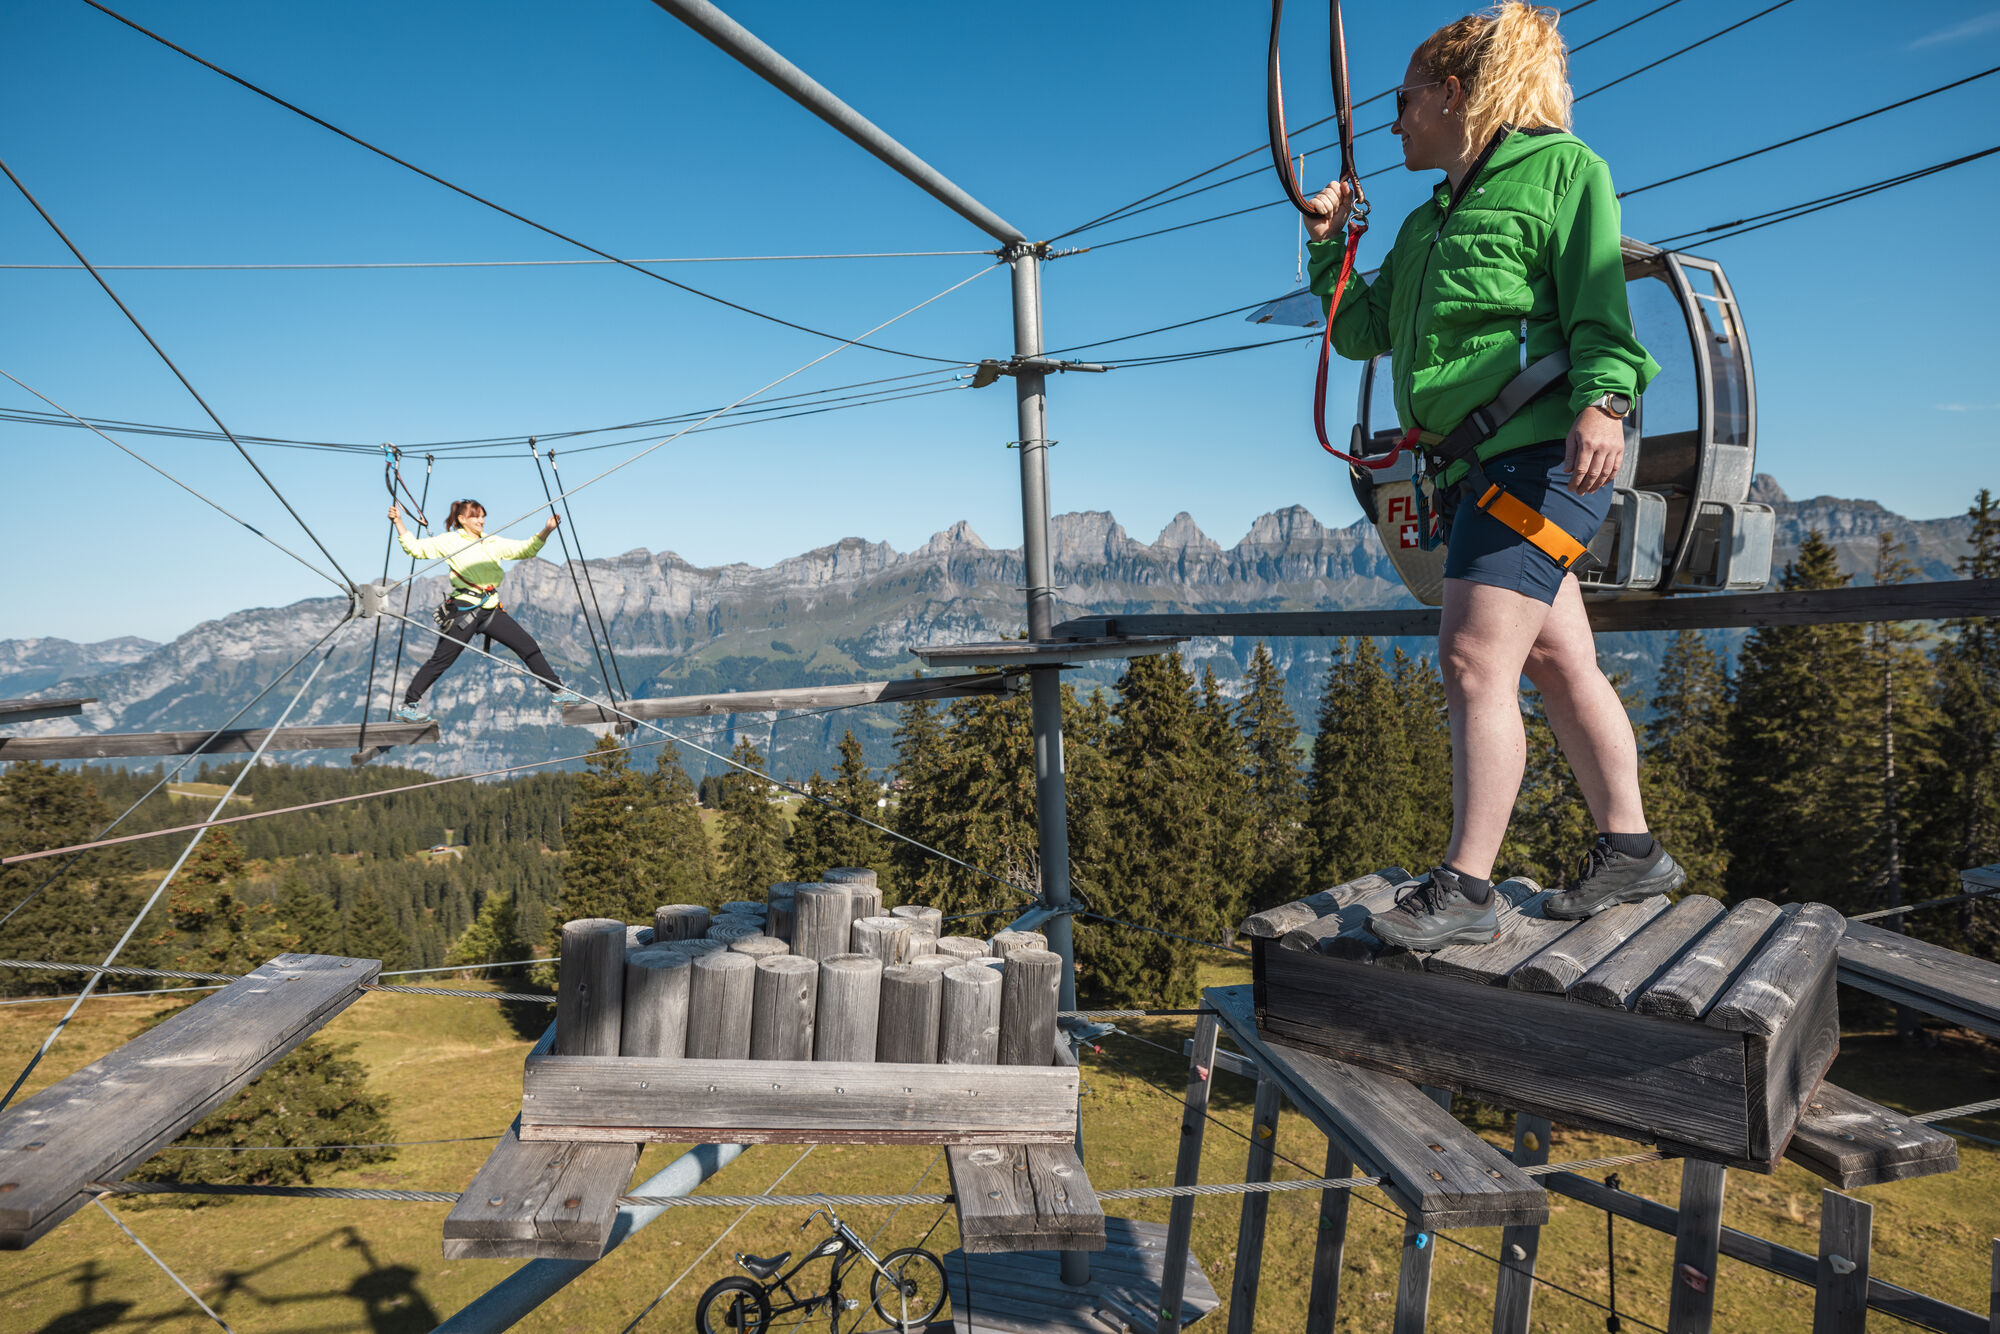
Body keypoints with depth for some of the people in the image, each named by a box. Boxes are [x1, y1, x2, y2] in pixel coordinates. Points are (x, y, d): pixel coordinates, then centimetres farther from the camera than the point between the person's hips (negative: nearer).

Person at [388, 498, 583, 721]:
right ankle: (407, 704, 5)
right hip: (464, 610, -5)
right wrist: (398, 523, -10)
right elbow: (416, 547, 0)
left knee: (528, 646, 1)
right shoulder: (449, 541, 5)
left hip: (491, 610, 5)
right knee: (442, 659, -6)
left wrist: (546, 531, 1)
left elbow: (526, 550, 15)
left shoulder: (493, 543, 18)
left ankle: (558, 690, 7)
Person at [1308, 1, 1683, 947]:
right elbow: (1361, 332, 26)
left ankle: (1465, 889, -10)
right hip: (1474, 462, 8)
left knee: (1475, 660, -15)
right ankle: (1630, 850, 20)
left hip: (1539, 448, -8)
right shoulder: (1428, 222, 24)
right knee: (1559, 662, 9)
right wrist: (1328, 245, 17)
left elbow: (1598, 300, -9)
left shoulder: (1557, 165, 3)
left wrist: (1601, 401, -24)